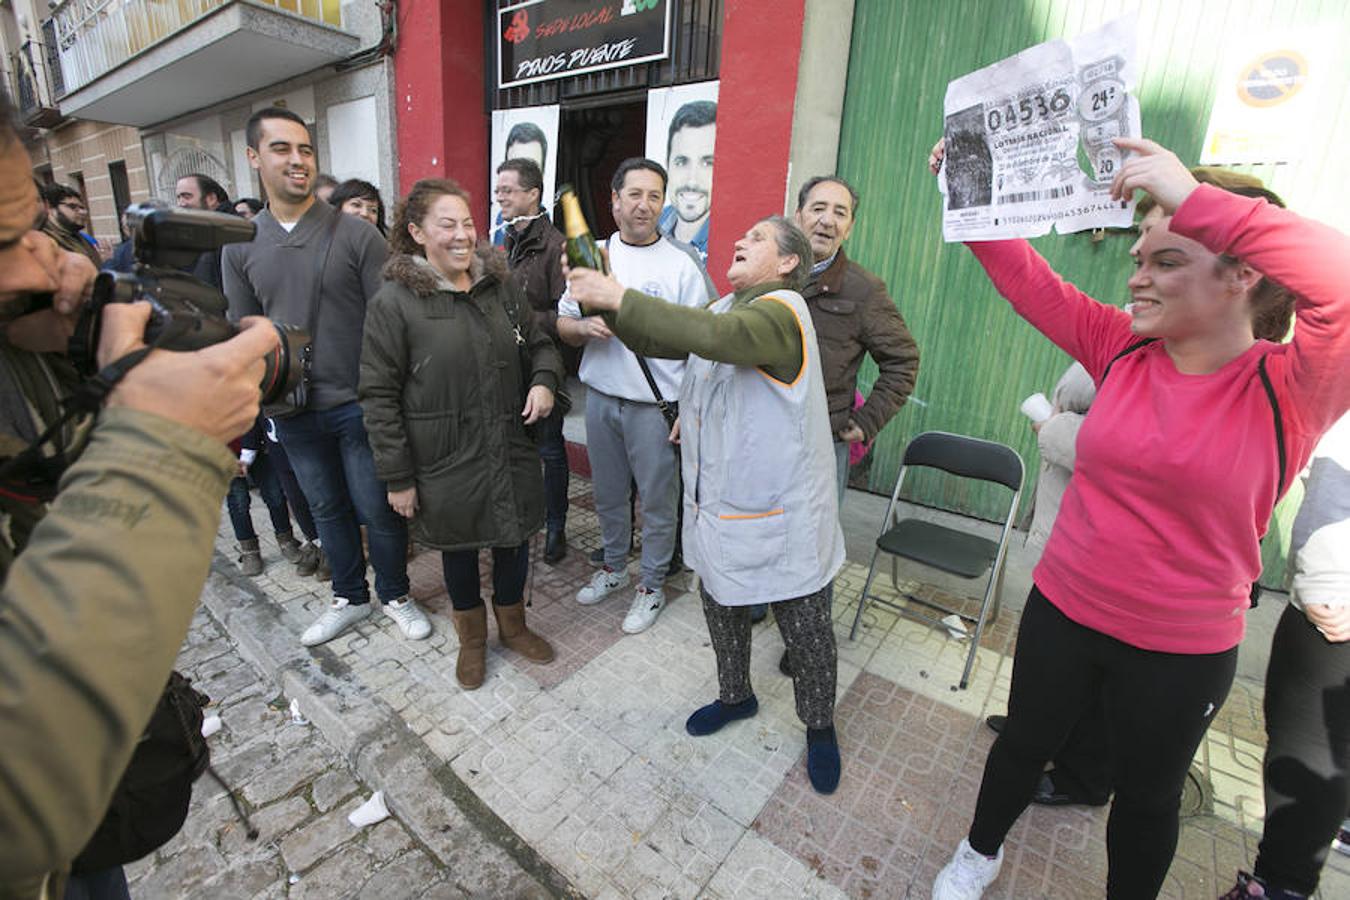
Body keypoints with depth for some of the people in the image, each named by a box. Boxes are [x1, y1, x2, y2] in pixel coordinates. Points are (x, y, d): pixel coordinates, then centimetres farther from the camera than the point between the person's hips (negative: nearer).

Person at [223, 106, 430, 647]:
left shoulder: (356, 235, -7)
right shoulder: (240, 247, 5)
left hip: (358, 403, -4)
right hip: (294, 411, 4)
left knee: (378, 508, 6)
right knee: (327, 509, 17)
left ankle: (395, 594, 29)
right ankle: (350, 597, 37)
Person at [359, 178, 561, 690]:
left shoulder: (500, 285, 3)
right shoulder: (394, 302, -10)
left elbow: (538, 343, 15)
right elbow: (378, 395, -9)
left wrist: (544, 378, -8)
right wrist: (397, 476, -10)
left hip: (512, 451, 4)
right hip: (446, 462, -3)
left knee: (515, 541, 16)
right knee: (459, 548, 16)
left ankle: (512, 624, 44)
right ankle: (472, 638, 42)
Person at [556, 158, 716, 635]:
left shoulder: (682, 262, -6)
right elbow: (562, 324, 10)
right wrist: (586, 326, -14)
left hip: (655, 404, -4)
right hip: (600, 396, 5)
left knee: (657, 500, 7)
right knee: (607, 493, 19)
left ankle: (652, 584, 28)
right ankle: (614, 566, 41)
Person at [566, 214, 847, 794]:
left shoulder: (781, 310, -18)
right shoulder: (727, 306, 10)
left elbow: (716, 336, -38)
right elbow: (658, 342, 10)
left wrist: (620, 298, -34)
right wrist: (604, 302, -6)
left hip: (781, 515, -8)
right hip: (717, 503, 8)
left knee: (805, 631, 11)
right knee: (721, 606, 24)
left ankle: (819, 726, 39)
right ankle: (735, 696, 51)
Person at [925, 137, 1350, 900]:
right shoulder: (1121, 350, -7)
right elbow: (1025, 277, -5)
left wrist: (1194, 199, -37)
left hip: (1184, 649, -3)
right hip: (1062, 610, 3)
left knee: (1148, 796, 24)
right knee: (1023, 745, 25)